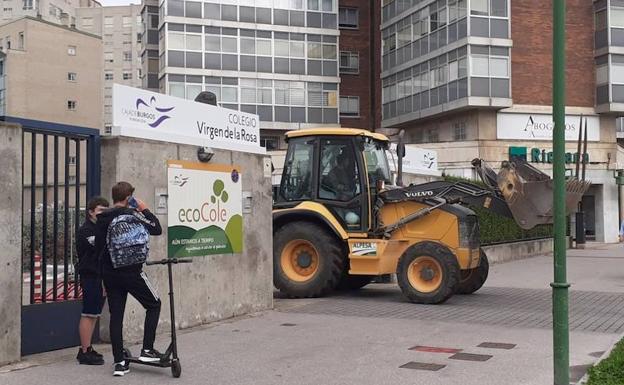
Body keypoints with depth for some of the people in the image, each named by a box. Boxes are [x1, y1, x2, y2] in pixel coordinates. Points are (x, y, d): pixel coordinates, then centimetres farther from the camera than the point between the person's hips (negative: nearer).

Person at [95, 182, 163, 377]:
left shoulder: (102, 219, 4)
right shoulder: (133, 214, -6)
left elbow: (98, 247, 6)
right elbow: (157, 229, 0)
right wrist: (145, 210, 11)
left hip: (110, 273, 4)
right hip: (132, 272, -4)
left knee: (116, 315, 8)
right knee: (154, 305, 14)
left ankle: (119, 362, 8)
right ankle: (147, 350, 7)